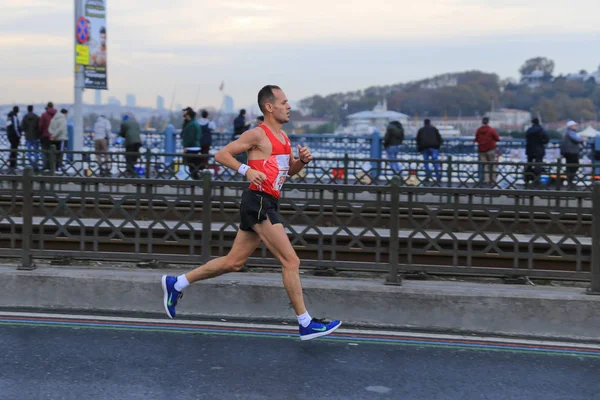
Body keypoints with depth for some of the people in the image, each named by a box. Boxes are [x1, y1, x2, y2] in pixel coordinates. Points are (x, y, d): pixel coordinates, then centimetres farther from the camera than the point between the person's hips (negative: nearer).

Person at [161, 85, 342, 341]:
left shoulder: (283, 137, 17)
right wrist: (247, 170, -21)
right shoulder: (258, 134, -9)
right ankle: (306, 324, -2)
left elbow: (291, 171, 27)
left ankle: (176, 284, 23)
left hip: (266, 205, 10)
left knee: (233, 262, 13)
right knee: (291, 262, -8)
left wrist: (302, 160, 6)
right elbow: (221, 155, -8)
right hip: (258, 202, -10)